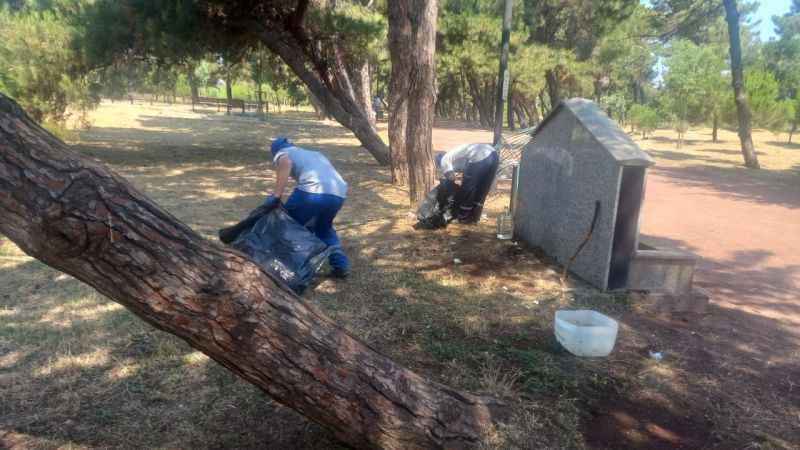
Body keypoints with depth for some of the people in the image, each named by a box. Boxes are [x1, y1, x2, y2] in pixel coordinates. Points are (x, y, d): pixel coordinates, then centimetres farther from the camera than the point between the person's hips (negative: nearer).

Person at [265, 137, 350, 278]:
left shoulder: (282, 153, 20)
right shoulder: (314, 154, 39)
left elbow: (286, 163, -5)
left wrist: (276, 196, -9)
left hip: (313, 190, -6)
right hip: (339, 193, 6)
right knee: (324, 228, 30)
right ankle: (341, 266, 22)